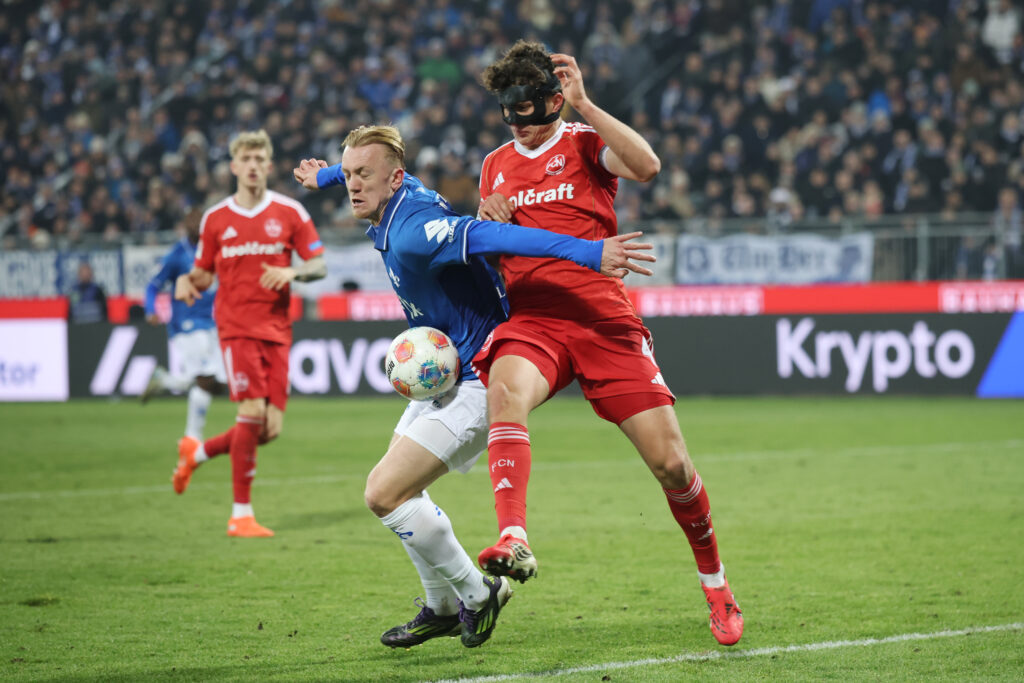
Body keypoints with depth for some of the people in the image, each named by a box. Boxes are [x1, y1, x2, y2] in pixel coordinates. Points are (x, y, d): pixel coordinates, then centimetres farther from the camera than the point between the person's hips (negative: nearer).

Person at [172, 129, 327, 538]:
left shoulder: (289, 213, 5)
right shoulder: (216, 219, 6)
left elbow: (319, 265, 5)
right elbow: (205, 273, 14)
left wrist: (291, 273, -15)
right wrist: (187, 282, -9)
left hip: (277, 330, 2)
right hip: (236, 328, -2)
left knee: (270, 428, -1)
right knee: (252, 413, -17)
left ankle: (198, 452, 27)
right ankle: (241, 515, -8)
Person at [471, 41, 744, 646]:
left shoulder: (585, 143, 5)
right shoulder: (496, 165, 18)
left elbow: (647, 166, -18)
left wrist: (584, 104, -18)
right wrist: (489, 223, 5)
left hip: (604, 318, -2)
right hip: (528, 319, 2)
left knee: (670, 461, -4)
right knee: (505, 391, -35)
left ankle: (716, 585, 18)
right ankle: (513, 541, -50)